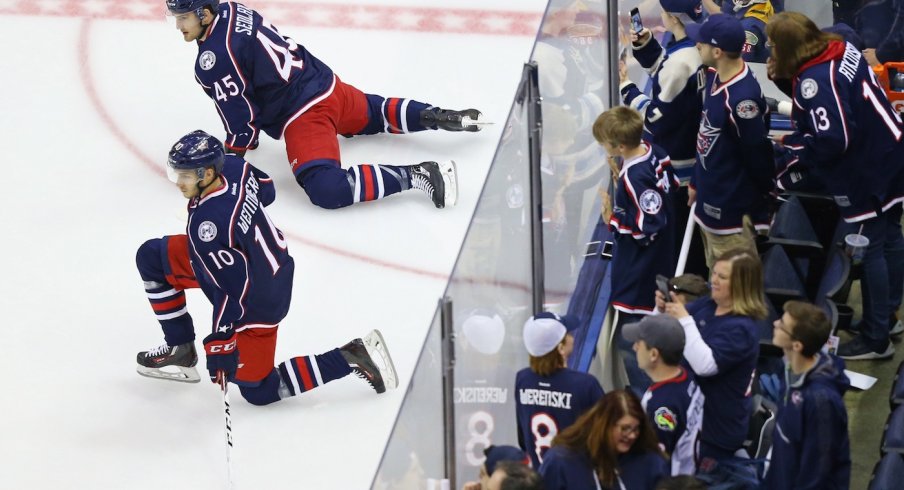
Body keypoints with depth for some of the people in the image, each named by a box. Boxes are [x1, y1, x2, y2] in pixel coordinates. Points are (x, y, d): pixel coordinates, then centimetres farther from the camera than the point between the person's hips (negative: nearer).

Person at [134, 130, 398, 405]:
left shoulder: (207, 222, -38)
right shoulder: (231, 166, -15)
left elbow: (233, 291, -33)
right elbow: (266, 190, 9)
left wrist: (219, 344, -25)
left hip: (256, 303, -9)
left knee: (258, 391, 4)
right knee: (152, 257, 8)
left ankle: (352, 359, 4)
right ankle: (181, 350, 21)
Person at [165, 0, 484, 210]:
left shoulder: (214, 60, -21)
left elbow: (240, 117, -15)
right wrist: (250, 133, 31)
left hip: (305, 115, -10)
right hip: (324, 82, 10)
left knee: (328, 190, -23)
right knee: (372, 114, 38)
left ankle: (415, 175, -26)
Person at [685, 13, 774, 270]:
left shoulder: (742, 99, -29)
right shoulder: (713, 76, 1)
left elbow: (758, 156, -21)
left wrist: (762, 214, -11)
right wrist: (697, 182, 21)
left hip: (731, 211, -10)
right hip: (709, 203, 10)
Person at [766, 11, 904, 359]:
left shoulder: (813, 80, -26)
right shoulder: (841, 51, 0)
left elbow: (831, 142, -29)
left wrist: (791, 145, -12)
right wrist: (784, 81, 1)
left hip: (866, 172, -10)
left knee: (868, 250, 0)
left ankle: (876, 340, 8)